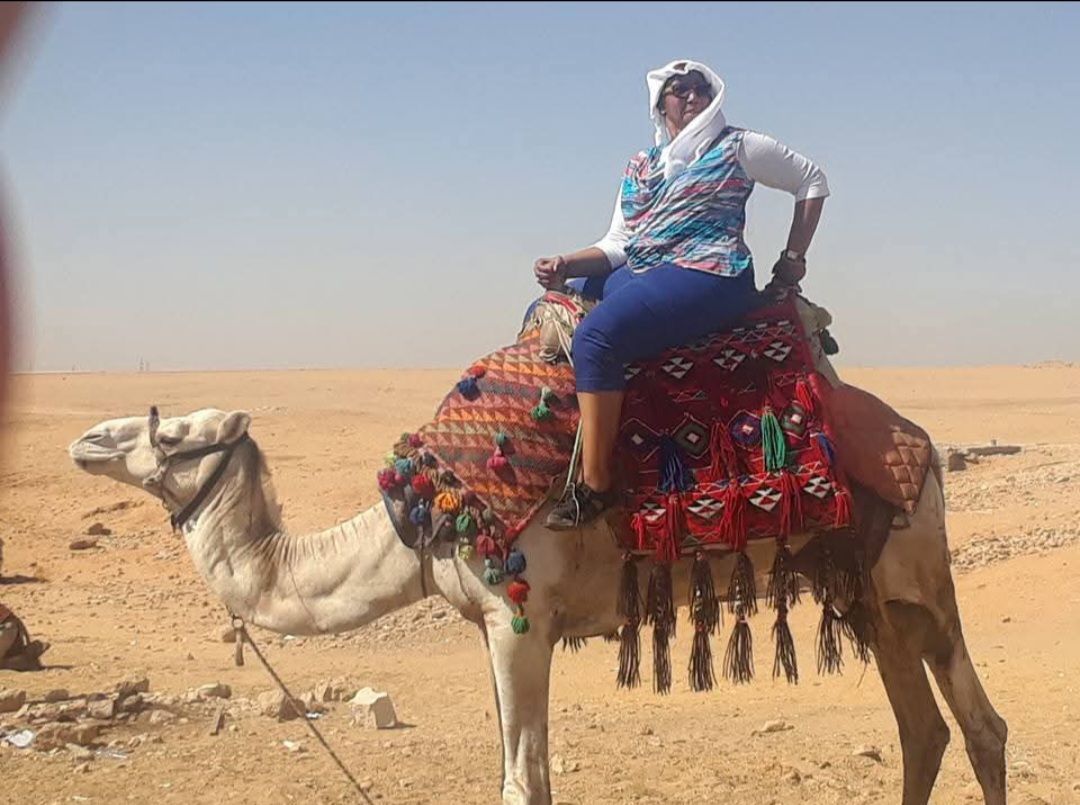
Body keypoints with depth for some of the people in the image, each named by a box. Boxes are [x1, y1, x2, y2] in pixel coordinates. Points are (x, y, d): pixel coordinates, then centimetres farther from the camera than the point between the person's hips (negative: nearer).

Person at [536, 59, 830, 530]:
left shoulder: (738, 148, 8)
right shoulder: (639, 168, 21)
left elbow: (812, 181, 16)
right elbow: (616, 245, 15)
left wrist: (793, 258, 10)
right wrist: (566, 266, -3)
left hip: (708, 275, -8)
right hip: (639, 274, 8)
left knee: (595, 336, -29)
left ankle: (595, 485, -30)